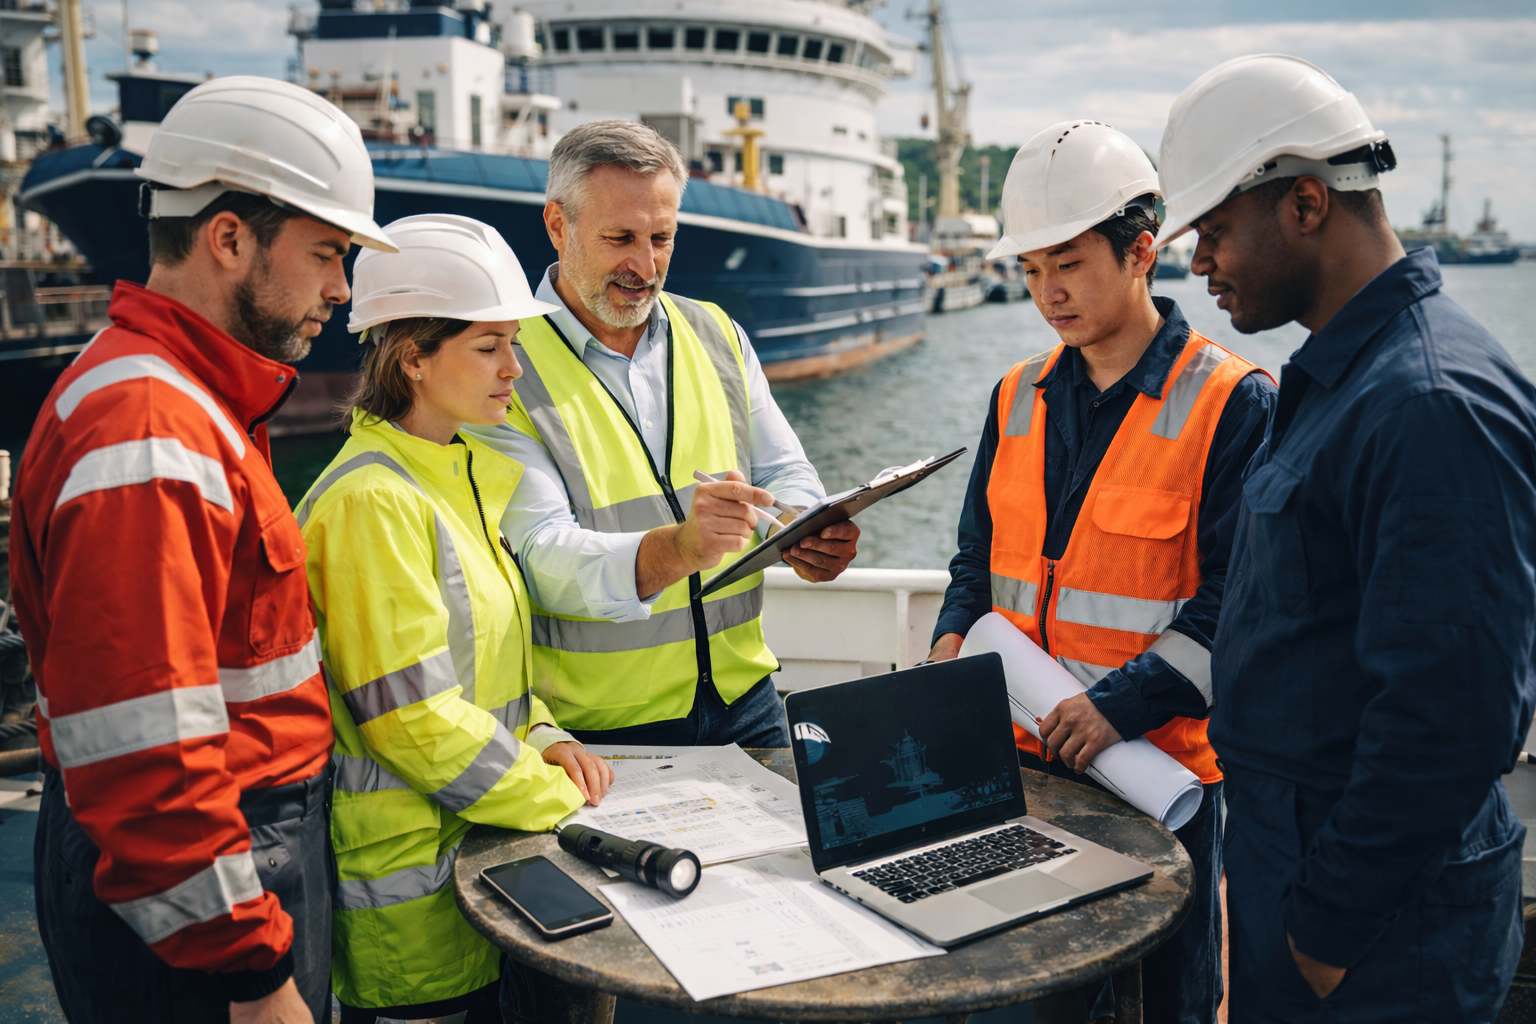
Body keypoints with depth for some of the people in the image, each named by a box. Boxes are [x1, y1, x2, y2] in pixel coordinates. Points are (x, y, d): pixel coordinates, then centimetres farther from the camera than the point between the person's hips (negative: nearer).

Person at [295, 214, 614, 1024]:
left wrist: (541, 737, 3)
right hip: (412, 892, -8)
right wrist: (565, 804, -14)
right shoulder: (370, 501, -20)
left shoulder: (461, 472, 9)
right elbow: (412, 719, -22)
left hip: (482, 853, 8)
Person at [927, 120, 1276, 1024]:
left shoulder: (1234, 404, -10)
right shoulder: (1020, 397, 9)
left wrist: (1122, 705, -22)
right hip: (1022, 757, 5)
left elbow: (1235, 599, -14)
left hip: (1160, 767, -5)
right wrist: (958, 636, -2)